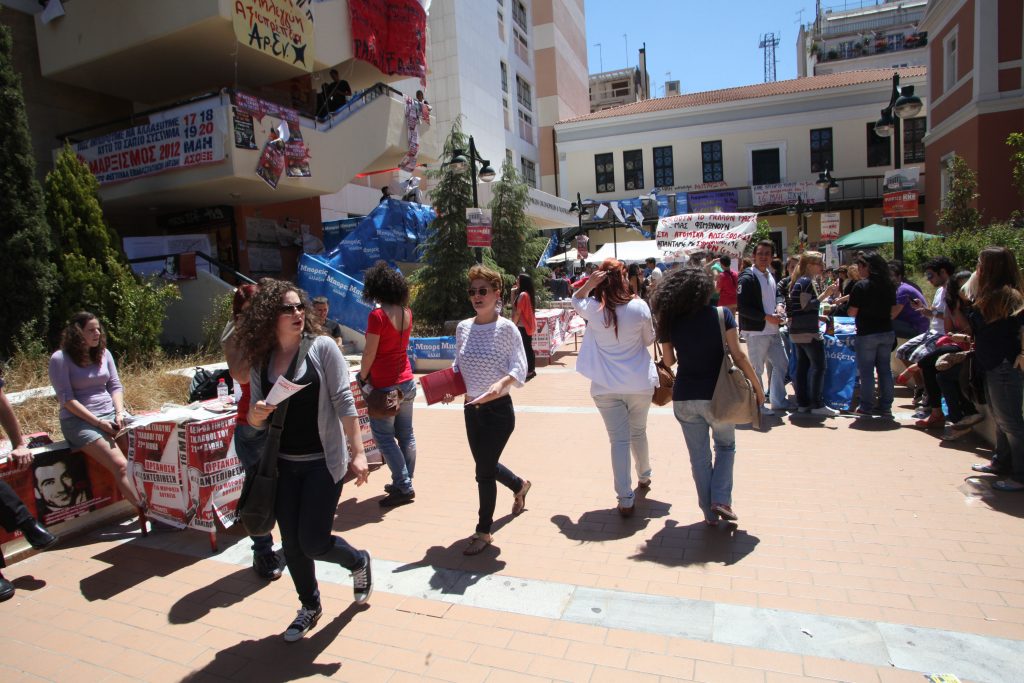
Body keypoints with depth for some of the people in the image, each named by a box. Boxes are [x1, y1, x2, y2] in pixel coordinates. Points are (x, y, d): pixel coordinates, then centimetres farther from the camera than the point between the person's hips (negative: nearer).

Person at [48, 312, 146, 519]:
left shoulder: (104, 353, 12)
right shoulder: (60, 359, -4)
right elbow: (66, 398, -9)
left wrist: (120, 413, -6)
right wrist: (98, 422, -15)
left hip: (110, 415, 6)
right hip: (79, 420, -5)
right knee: (120, 465, -24)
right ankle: (144, 511, -17)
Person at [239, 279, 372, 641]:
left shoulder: (322, 347, -10)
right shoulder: (261, 361, 2)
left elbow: (343, 401, -12)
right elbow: (257, 422, 8)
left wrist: (357, 452, -16)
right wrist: (256, 415, -16)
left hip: (323, 461, -4)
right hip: (283, 464, 5)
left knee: (312, 542, -4)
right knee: (291, 543, 12)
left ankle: (359, 562, 29)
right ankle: (310, 605, 37)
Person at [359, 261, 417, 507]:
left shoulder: (377, 316, -17)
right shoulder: (406, 313, 4)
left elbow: (369, 353, -13)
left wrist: (362, 376, 1)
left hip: (385, 385, -7)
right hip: (407, 382, 7)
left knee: (384, 437, 3)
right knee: (405, 434, 13)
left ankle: (403, 487, 4)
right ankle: (404, 483, 23)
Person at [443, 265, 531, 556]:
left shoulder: (506, 328, -14)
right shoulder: (463, 327, 2)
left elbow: (519, 369, -16)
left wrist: (500, 384, -34)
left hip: (498, 410, -6)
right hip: (472, 409, 6)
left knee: (484, 471, 1)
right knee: (486, 465, 21)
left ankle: (483, 531, 23)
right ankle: (520, 485, 53)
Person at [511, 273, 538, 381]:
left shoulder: (522, 295, -17)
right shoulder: (529, 294, 12)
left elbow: (518, 312, -17)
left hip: (523, 326, -10)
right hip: (528, 325, 10)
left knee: (525, 348, -4)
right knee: (528, 347, 14)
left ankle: (529, 371, 0)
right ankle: (532, 370, 20)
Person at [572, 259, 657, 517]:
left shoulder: (593, 309, -9)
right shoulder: (639, 307, -10)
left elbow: (575, 300, 15)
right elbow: (649, 339, 5)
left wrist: (590, 284, -1)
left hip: (605, 387, -1)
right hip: (640, 383, 1)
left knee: (619, 440, 3)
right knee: (638, 432, 22)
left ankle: (626, 500, 2)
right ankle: (644, 477, 43)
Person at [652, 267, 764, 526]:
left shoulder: (670, 321, -2)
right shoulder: (721, 315, -8)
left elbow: (669, 361, 6)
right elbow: (738, 355, -9)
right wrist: (757, 387, 0)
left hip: (684, 398, 2)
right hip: (717, 395, -1)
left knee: (699, 456, 14)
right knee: (725, 446, 23)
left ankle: (709, 513, 22)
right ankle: (721, 500, 9)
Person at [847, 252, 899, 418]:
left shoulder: (861, 286, -13)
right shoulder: (889, 285, 5)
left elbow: (852, 312, -12)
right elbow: (893, 311, 10)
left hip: (866, 334, -6)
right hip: (887, 332, 6)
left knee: (866, 371, 2)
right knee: (885, 369, 11)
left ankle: (866, 407, 7)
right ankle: (885, 406, 17)